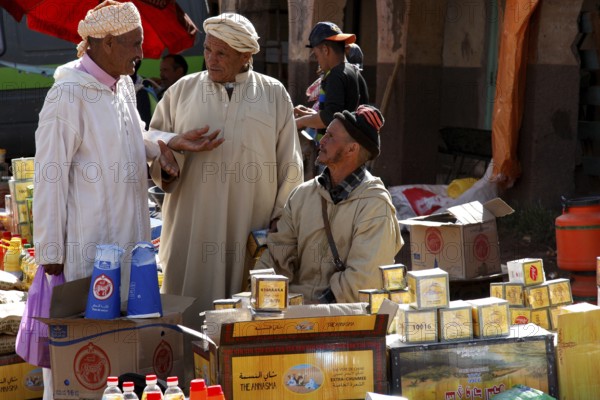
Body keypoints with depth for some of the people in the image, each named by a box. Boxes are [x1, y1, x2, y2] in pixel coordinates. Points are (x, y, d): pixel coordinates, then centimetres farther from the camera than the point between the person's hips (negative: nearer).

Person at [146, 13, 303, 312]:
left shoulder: (274, 95, 8)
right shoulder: (182, 91, 11)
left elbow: (290, 163, 9)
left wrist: (283, 217, 3)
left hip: (253, 229, -1)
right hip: (192, 228, 1)